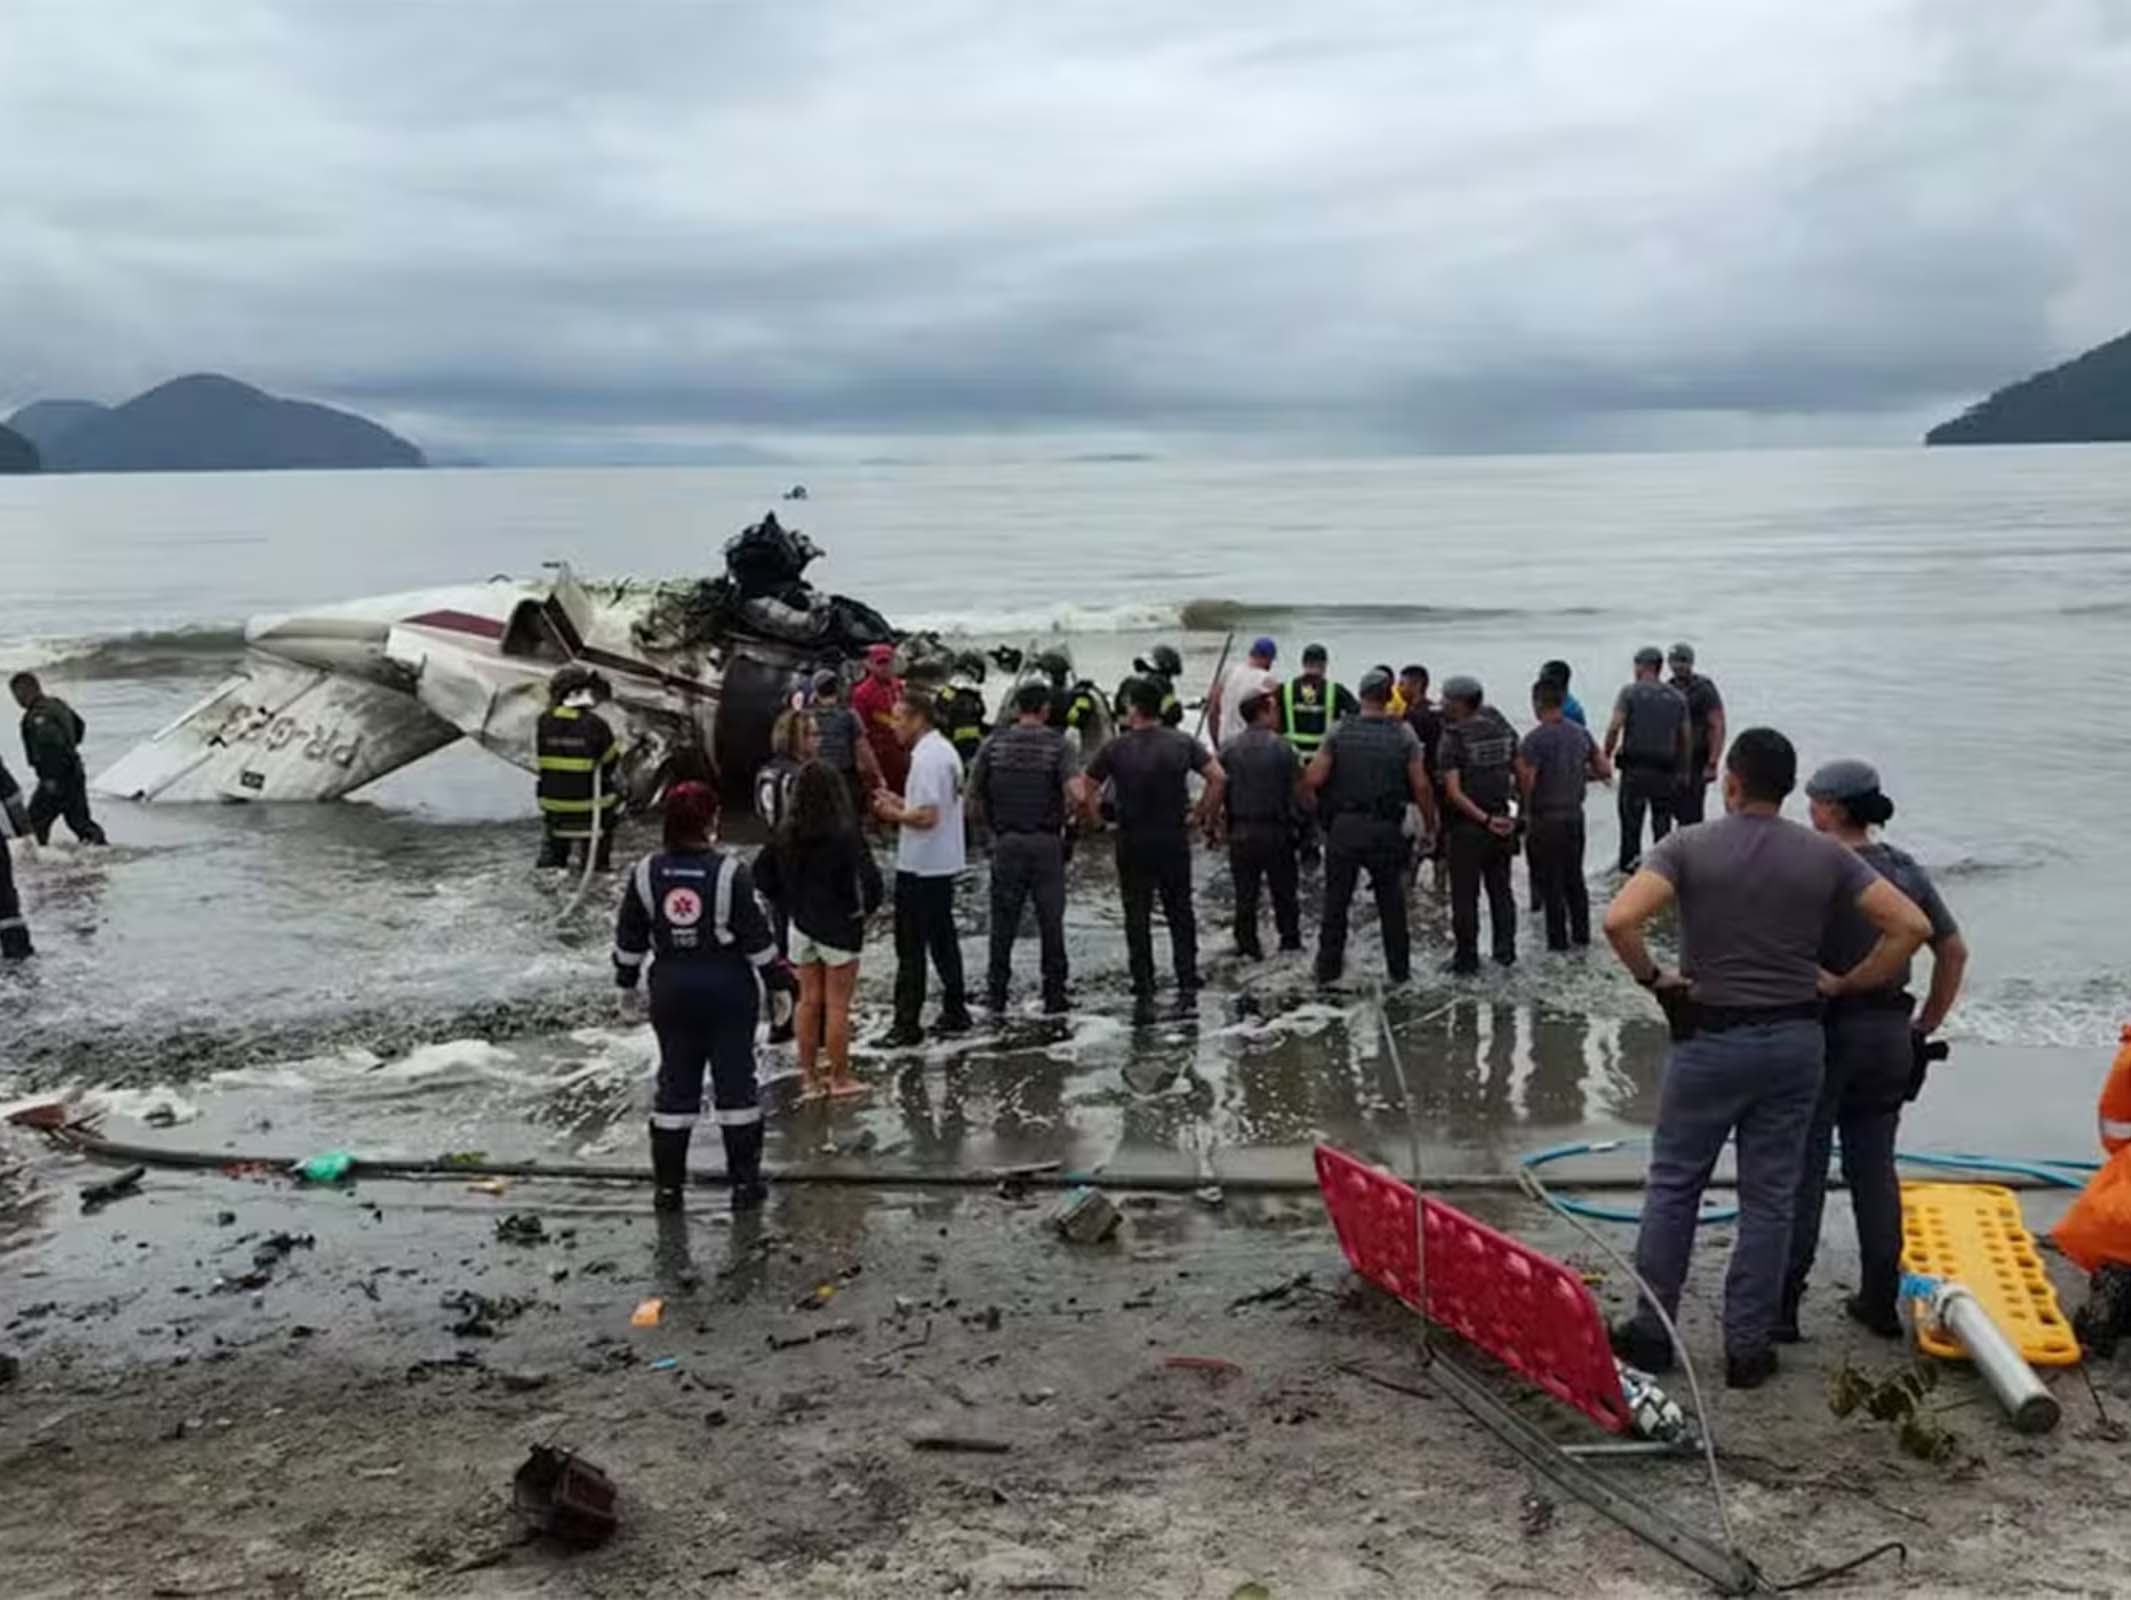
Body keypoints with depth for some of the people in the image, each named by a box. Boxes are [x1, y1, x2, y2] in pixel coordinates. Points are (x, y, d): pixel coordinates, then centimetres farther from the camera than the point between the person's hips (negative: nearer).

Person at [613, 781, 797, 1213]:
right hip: (728, 986, -3)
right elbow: (755, 936, -9)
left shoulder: (646, 872, -3)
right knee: (735, 1079, 6)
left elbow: (630, 936, 6)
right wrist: (779, 977, 3)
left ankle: (667, 1184, 14)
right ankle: (744, 1182, 10)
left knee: (675, 1081, 11)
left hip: (670, 987, 3)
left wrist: (626, 974, 21)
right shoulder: (730, 872, -13)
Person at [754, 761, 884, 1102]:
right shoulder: (844, 834, -19)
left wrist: (786, 903, 13)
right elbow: (868, 878, -22)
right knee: (837, 1005, 6)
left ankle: (809, 1077, 22)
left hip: (799, 925, 5)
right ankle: (839, 1079, 15)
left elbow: (761, 873, 5)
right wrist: (866, 907, -3)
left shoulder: (786, 834, -3)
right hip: (838, 927, -5)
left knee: (809, 1001, 15)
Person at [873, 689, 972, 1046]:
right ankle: (955, 1013, 22)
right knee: (943, 939, 16)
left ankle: (907, 1024, 2)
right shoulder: (945, 750, 11)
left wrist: (893, 813, -11)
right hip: (944, 863, 10)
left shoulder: (927, 758, -20)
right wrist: (900, 802, 11)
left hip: (919, 867, -10)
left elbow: (927, 816, -25)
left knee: (911, 948, -2)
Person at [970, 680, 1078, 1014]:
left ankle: (996, 993, 14)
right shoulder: (1057, 744, -6)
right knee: (1051, 920, 8)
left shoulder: (995, 743, 1)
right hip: (1047, 841, -1)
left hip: (1007, 840, 2)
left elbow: (973, 790, 3)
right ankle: (1054, 996, 12)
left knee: (1003, 919, 10)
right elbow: (1076, 792, -18)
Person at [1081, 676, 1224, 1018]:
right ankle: (1187, 984, 14)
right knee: (1180, 913, 14)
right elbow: (1218, 778, -5)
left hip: (1132, 843, -2)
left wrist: (1097, 821, 7)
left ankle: (1144, 995, 4)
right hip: (1175, 840, 2)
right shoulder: (1182, 743, -2)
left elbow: (1085, 792, -7)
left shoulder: (1116, 749, -7)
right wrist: (1202, 816, 4)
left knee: (1137, 920, 5)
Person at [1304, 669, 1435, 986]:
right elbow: (1421, 786, -5)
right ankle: (1399, 969, 20)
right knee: (1391, 902, 14)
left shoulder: (1339, 733, -4)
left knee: (1336, 900, 11)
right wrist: (1430, 825, 7)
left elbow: (1312, 780, -9)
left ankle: (1328, 968, 16)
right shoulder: (1403, 734, -4)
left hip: (1344, 826, 0)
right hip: (1386, 829, 0)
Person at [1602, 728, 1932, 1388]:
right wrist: (1845, 985, 4)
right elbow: (1911, 925, -4)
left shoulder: (1689, 847, -9)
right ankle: (1748, 1348, 16)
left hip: (1710, 1039, -2)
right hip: (1795, 1040, 2)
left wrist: (1652, 978, -7)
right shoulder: (1825, 855, 0)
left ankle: (1652, 1333, 18)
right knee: (1770, 1198, 10)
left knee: (1673, 1186, 12)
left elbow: (1619, 920, -23)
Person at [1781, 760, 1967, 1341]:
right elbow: (1955, 952, 10)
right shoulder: (1907, 871, 4)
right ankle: (1881, 1300, 22)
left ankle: (1782, 1306, 6)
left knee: (1800, 1171, 2)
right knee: (1875, 1167, 15)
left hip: (1822, 1033, -6)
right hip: (1889, 1037, 6)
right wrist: (1926, 1025, 15)